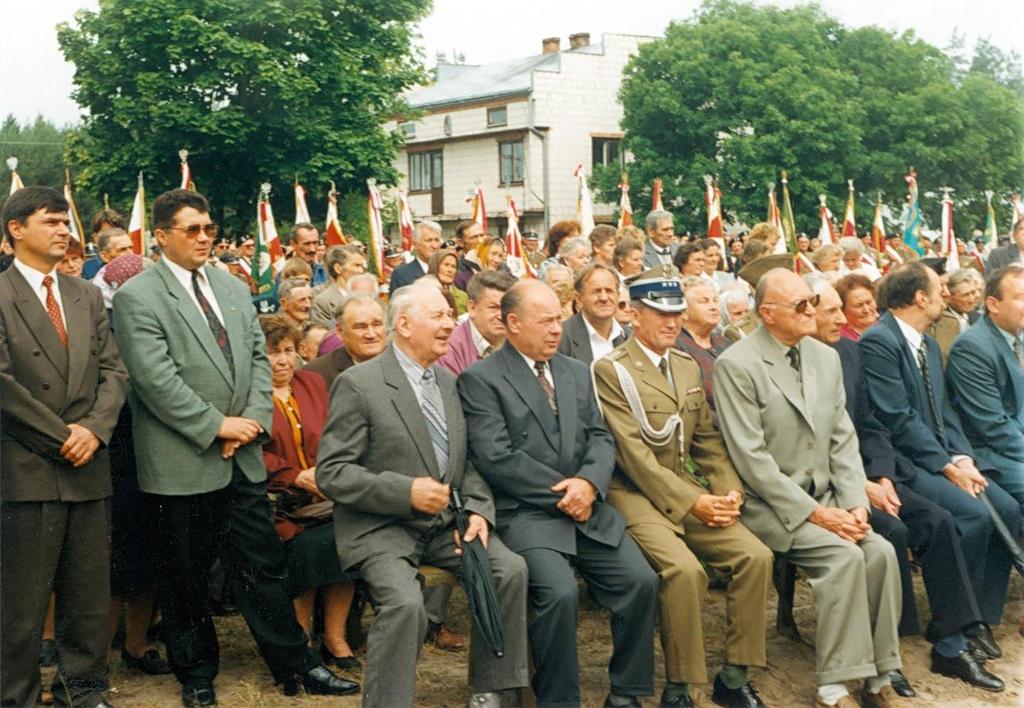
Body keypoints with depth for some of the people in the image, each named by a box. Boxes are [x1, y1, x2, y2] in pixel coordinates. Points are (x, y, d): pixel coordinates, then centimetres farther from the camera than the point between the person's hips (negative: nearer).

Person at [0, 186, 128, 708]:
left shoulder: (87, 296, 14)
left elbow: (113, 371, 10)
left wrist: (95, 428, -7)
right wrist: (61, 436, -11)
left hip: (88, 468, 5)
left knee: (90, 595, 10)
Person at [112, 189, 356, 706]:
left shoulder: (233, 289, 13)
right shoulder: (137, 297, -8)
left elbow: (258, 358, 11)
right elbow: (156, 379, -15)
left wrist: (253, 419, -5)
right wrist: (216, 425, -15)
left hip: (241, 457, 5)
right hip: (181, 464, -5)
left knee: (264, 567, 9)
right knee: (186, 579, 9)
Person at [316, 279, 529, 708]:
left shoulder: (449, 383, 11)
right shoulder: (358, 384, -9)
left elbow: (468, 463, 15)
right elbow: (331, 473, -13)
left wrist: (477, 511, -5)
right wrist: (406, 492, -22)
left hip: (445, 523, 6)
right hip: (381, 527, -6)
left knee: (511, 569, -15)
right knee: (406, 602, -31)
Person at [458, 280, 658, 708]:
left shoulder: (577, 373, 18)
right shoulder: (480, 380, -3)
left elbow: (600, 438, 12)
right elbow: (495, 457, -13)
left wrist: (588, 482, -10)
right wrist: (561, 492, -12)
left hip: (586, 508, 6)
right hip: (524, 513, -5)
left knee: (641, 581, -12)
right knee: (560, 593, -27)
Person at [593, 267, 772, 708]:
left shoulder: (688, 367, 15)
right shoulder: (610, 371, -8)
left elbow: (707, 440, 15)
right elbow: (633, 453, -15)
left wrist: (729, 490, -4)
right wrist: (693, 502, -19)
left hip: (688, 490, 7)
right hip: (635, 495, -7)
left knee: (755, 556, -12)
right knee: (685, 569, -29)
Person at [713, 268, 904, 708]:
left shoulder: (826, 357, 10)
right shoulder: (736, 365, -12)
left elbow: (843, 439, 9)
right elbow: (751, 458, -16)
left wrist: (855, 503, -6)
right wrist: (814, 513, -18)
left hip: (824, 497, 6)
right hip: (769, 503, -6)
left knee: (881, 552, -16)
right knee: (843, 556, -25)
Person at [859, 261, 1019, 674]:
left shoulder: (929, 345, 17)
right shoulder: (877, 342, -13)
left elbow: (945, 413, 15)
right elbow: (898, 419, -18)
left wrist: (964, 458, -3)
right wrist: (948, 466, -16)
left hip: (941, 459, 9)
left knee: (1007, 510, -8)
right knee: (973, 515, -25)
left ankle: (981, 620, 2)